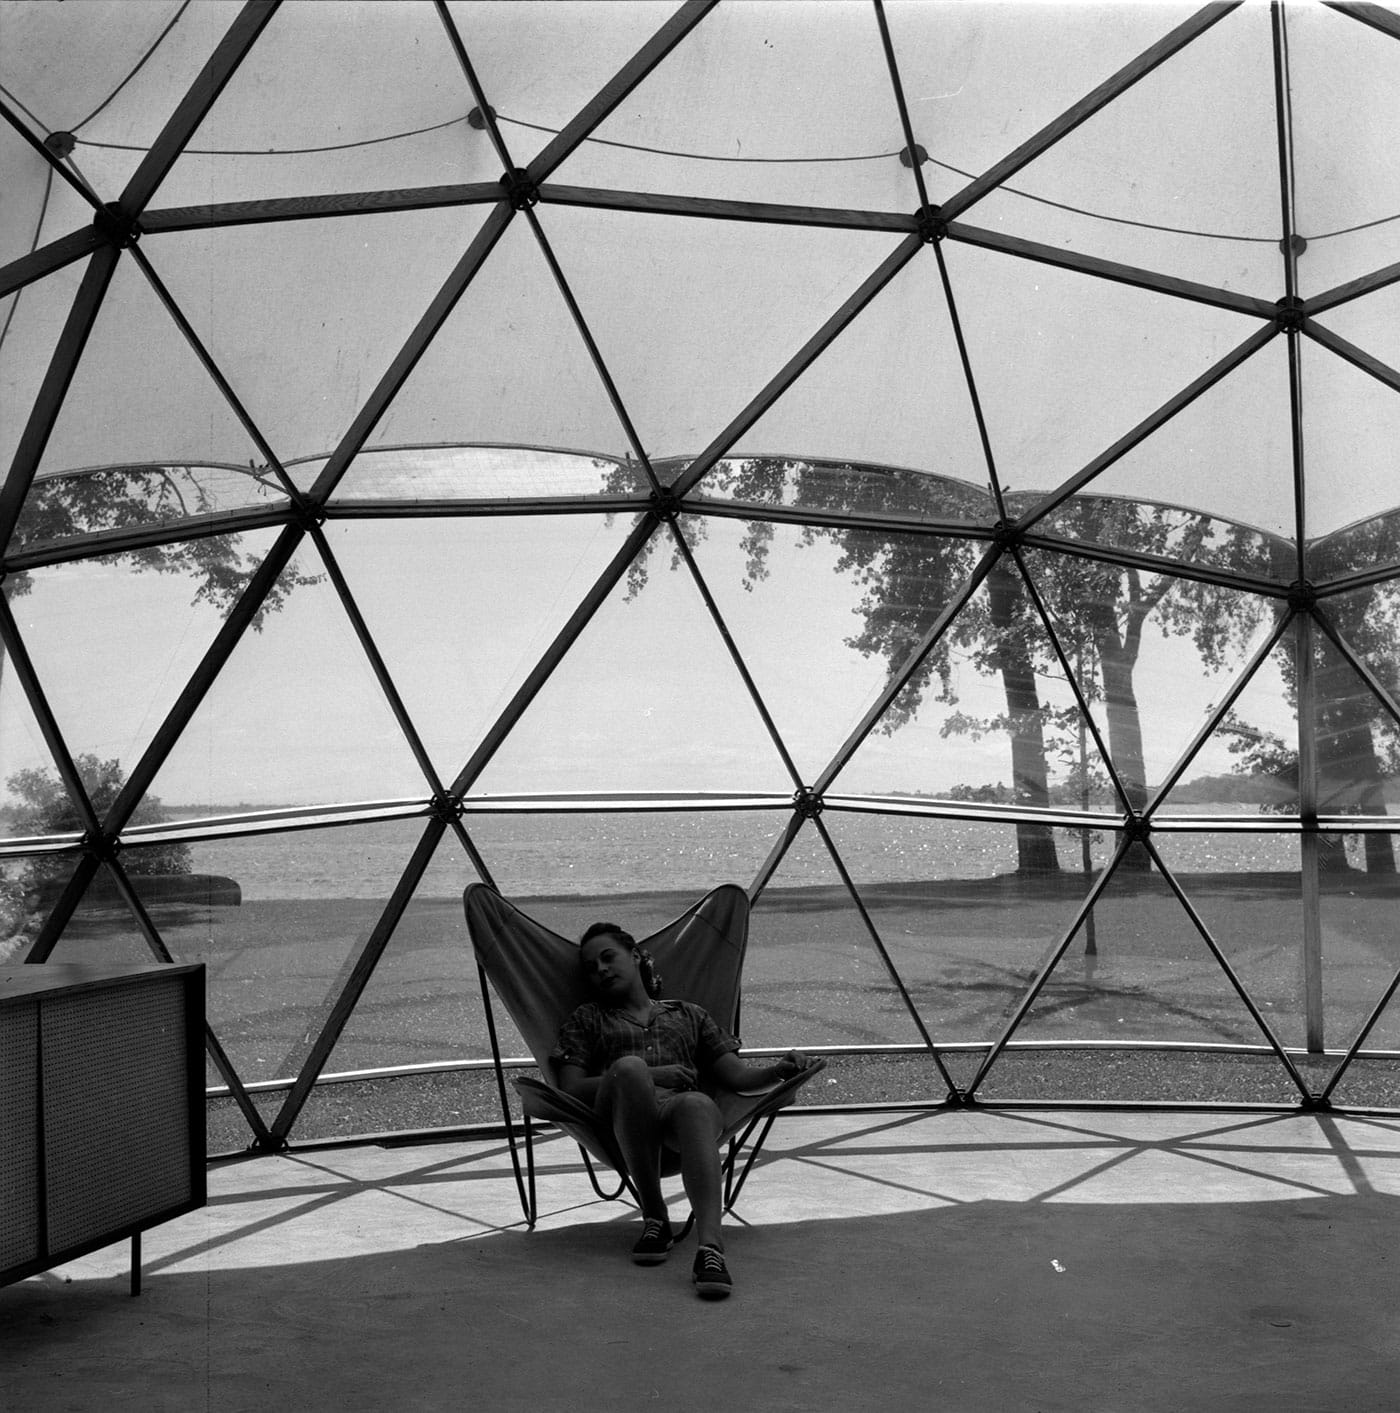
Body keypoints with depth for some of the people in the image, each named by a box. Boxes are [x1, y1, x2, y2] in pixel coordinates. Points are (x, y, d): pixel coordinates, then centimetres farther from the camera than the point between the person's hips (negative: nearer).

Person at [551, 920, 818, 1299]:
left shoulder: (689, 1015, 32)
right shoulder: (586, 1020, 28)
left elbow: (738, 1076, 22)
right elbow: (570, 1090, 10)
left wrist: (778, 1071, -1)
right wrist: (648, 1076, -4)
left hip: (682, 1106, 1)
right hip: (619, 1118, -1)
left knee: (698, 1105, -38)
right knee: (628, 1066, -37)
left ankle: (710, 1245, -59)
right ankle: (654, 1216, -29)